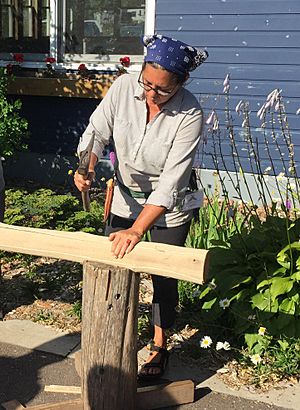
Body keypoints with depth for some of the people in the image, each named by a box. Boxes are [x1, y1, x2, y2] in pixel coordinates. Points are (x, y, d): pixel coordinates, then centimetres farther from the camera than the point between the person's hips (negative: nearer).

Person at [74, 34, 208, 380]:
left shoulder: (189, 115, -29)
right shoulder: (124, 86, -19)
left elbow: (170, 183, -32)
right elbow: (97, 131, -10)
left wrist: (136, 230, -36)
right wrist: (88, 166, -31)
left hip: (168, 206, -4)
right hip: (126, 196, 4)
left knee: (163, 277, 5)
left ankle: (159, 346, 30)